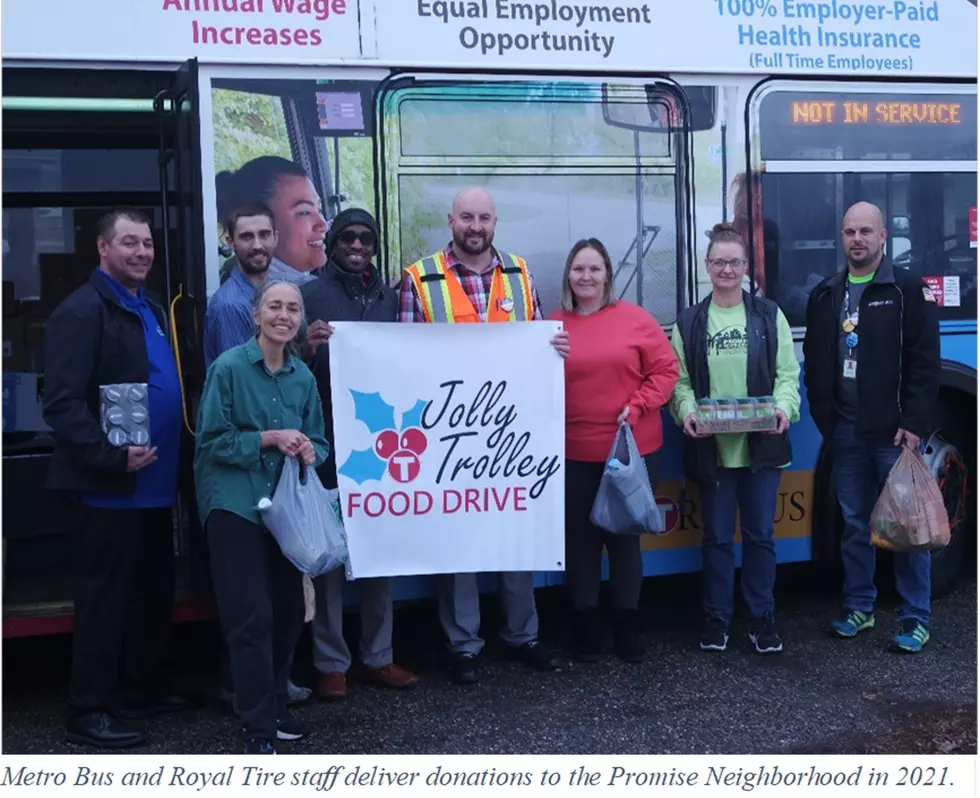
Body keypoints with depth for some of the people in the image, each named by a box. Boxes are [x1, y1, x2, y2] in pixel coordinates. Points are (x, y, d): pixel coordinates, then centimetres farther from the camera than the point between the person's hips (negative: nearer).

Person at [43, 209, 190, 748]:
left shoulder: (151, 308, 15)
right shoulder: (82, 311, -12)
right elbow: (62, 404, -18)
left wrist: (174, 458, 10)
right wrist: (112, 456, -24)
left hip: (156, 480, 8)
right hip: (113, 484, -8)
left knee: (153, 591, 16)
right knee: (106, 596, 0)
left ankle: (143, 690, 29)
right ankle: (89, 710, 10)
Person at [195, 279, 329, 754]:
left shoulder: (303, 376, 5)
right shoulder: (229, 368, -10)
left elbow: (318, 440, 12)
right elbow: (212, 441, -11)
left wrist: (310, 452, -11)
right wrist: (267, 438, -19)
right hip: (235, 505, -5)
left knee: (288, 612, 12)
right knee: (252, 617, -7)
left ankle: (275, 708, 29)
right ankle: (257, 727, 2)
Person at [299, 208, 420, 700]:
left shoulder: (389, 297, 12)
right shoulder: (311, 296, -1)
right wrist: (307, 348, -24)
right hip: (329, 441, -4)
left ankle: (379, 656, 18)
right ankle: (330, 663, 8)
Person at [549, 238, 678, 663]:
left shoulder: (635, 319, -1)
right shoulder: (553, 324, 1)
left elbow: (665, 369, -1)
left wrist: (637, 407, -11)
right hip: (573, 454, 0)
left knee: (624, 537, 11)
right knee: (580, 540, 7)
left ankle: (628, 626, 23)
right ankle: (587, 627, 20)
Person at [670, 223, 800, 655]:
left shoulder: (769, 315, 5)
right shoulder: (689, 322, 6)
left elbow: (787, 372, 3)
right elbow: (679, 379, 4)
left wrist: (784, 407, -15)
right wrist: (687, 412, -15)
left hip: (761, 446, 0)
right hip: (712, 448, 0)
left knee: (760, 534, 7)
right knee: (717, 536, 7)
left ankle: (762, 619, 20)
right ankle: (716, 619, 19)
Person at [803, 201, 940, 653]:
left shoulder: (907, 291, -3)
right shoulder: (825, 297, 11)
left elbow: (925, 362, -8)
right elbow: (814, 363, 15)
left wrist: (914, 424, -14)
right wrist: (823, 420, 7)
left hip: (894, 430, -4)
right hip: (845, 431, 4)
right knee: (855, 523, 12)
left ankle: (915, 619, 8)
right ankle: (858, 608, 22)